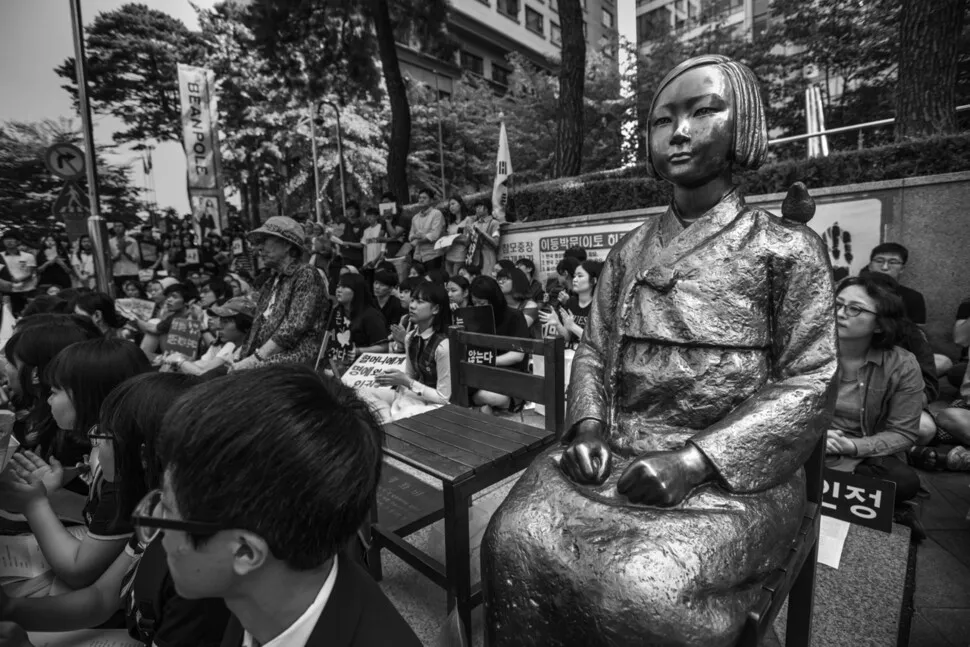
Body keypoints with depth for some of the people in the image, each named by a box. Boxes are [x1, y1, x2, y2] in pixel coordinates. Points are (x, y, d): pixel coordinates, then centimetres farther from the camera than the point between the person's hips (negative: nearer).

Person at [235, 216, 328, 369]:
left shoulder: (306, 275, -4)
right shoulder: (272, 281, 22)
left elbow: (294, 328, -14)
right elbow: (258, 328, 17)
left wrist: (254, 359, -13)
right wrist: (244, 359, 1)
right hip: (263, 358, 7)